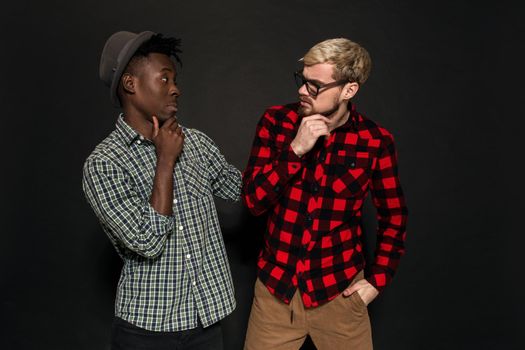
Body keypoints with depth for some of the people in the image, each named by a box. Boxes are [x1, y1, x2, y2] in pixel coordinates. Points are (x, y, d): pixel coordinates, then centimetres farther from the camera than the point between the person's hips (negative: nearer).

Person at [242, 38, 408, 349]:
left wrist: (379, 279, -1)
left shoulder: (376, 141, -9)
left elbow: (394, 215, 4)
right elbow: (253, 200, -11)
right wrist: (296, 149, -22)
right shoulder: (276, 121, -7)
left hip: (339, 291, 0)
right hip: (276, 287, 1)